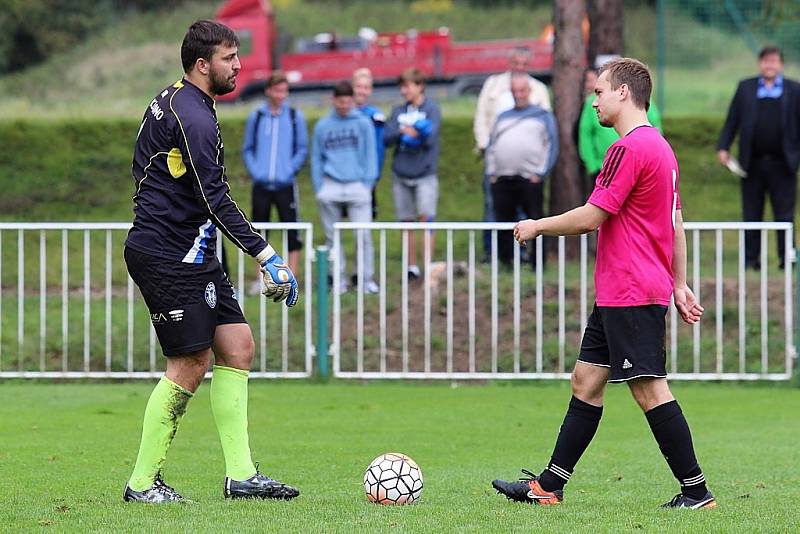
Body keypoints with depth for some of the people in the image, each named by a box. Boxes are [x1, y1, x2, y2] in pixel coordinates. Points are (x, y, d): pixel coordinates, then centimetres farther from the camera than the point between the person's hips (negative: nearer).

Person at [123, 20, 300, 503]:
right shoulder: (193, 118, -19)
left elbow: (145, 173, 24)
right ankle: (142, 483, 2)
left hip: (194, 256, 10)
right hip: (168, 257, -10)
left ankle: (242, 476, 4)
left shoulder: (171, 102, 14)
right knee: (191, 365, -7)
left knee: (237, 346, 5)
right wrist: (267, 256, -22)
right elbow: (216, 200, -23)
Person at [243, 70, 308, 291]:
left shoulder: (295, 116, 3)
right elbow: (247, 149, 11)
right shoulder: (256, 117, 7)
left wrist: (290, 169, -7)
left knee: (291, 232, -4)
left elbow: (302, 149, 5)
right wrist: (254, 170, -4)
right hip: (261, 184, 2)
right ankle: (262, 278, 14)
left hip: (285, 184, -2)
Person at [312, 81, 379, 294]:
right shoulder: (322, 126, 10)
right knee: (332, 236, 4)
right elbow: (316, 159, 12)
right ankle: (339, 279, 10)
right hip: (330, 187, 2)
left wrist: (367, 184, -4)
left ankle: (368, 279, -5)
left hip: (357, 186, -2)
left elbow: (371, 156, 4)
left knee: (363, 234, -10)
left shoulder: (363, 124, 4)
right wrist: (319, 188, 4)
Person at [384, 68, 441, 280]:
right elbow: (386, 139, 0)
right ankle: (412, 267, 15)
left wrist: (406, 132, -18)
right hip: (401, 174, 4)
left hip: (424, 174, -4)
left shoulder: (431, 109, -1)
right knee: (407, 223, 8)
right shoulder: (398, 111, 11)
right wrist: (402, 131, -17)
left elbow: (430, 138, -12)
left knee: (426, 218, -11)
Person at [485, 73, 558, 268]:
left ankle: (538, 265, -5)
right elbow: (491, 147, 20)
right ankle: (506, 264, 10)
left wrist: (540, 173, -6)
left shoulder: (543, 115, 11)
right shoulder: (503, 117, 22)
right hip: (502, 179, 4)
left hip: (530, 180, -4)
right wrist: (491, 173, 7)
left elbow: (552, 146, 4)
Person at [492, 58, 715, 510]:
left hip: (632, 295, -10)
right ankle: (548, 486, 15)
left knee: (649, 388, -8)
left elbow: (590, 218, -16)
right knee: (586, 381, 12)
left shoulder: (631, 149, -16)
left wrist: (537, 227, -2)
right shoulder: (660, 146, 15)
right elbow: (676, 225, 19)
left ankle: (697, 491, -5)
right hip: (617, 295, 10)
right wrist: (680, 285, 22)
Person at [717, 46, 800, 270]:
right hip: (753, 163, 1)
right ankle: (751, 258, 10)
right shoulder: (745, 88, 10)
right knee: (751, 213, 5)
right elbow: (732, 120, 8)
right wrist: (723, 147, -2)